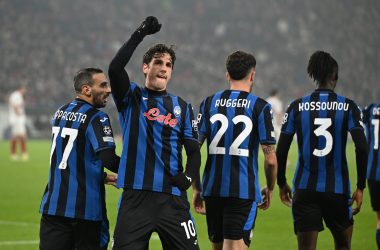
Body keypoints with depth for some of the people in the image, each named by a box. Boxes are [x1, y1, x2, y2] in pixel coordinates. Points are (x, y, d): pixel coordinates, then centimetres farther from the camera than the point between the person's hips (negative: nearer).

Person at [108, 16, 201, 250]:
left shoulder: (182, 107, 14)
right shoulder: (131, 98, 7)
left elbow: (193, 150, 12)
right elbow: (115, 68, -12)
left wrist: (189, 177, -8)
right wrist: (140, 34, -17)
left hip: (173, 198, 2)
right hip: (135, 196, -2)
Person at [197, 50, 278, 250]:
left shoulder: (209, 103, 6)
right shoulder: (260, 107, -3)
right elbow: (270, 159, -5)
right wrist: (270, 189, 12)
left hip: (212, 189, 4)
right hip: (244, 191, -4)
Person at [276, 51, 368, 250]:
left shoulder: (296, 107, 2)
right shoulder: (348, 107, -2)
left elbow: (281, 151, 0)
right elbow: (362, 148, -9)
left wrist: (281, 183, 14)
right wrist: (360, 187, -1)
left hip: (305, 190, 1)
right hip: (338, 189, -1)